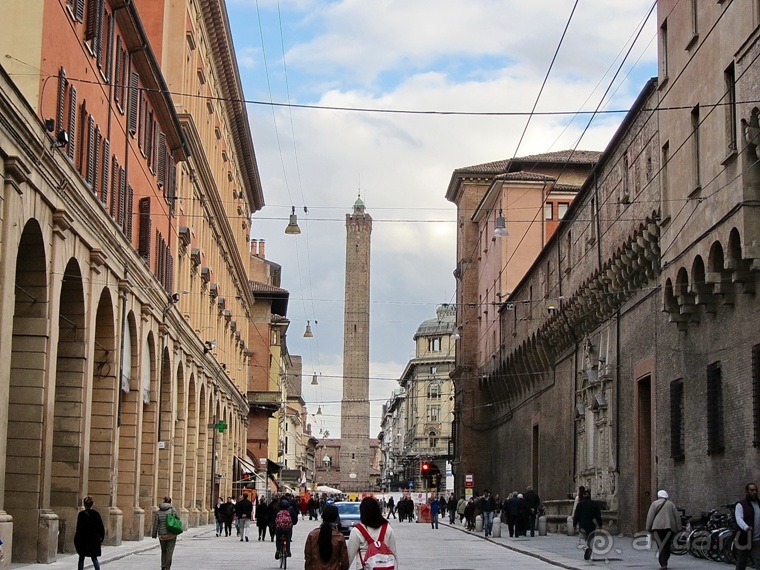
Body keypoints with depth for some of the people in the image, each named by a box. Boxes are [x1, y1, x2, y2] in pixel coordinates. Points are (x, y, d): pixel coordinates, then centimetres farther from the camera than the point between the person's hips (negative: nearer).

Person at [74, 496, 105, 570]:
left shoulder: (81, 514, -10)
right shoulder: (96, 514, -1)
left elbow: (79, 528, -11)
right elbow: (101, 528, 2)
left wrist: (76, 539, -4)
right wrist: (101, 538, 12)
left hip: (83, 540, -2)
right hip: (94, 540, 3)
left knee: (81, 558, 11)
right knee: (94, 558, 9)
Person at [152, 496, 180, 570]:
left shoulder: (158, 513, -4)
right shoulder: (172, 510, -7)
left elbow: (155, 525, -2)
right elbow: (178, 518, 3)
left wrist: (154, 534, 9)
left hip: (162, 535, 1)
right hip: (172, 534, -1)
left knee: (163, 550, 20)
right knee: (169, 551, 4)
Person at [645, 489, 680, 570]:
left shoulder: (655, 503, 8)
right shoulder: (671, 504, 16)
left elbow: (650, 516, 2)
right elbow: (677, 516, 12)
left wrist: (648, 528, 5)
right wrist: (678, 528, 13)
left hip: (658, 527, -3)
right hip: (670, 527, 3)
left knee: (661, 546, -6)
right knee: (667, 545, 11)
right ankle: (664, 562, 9)